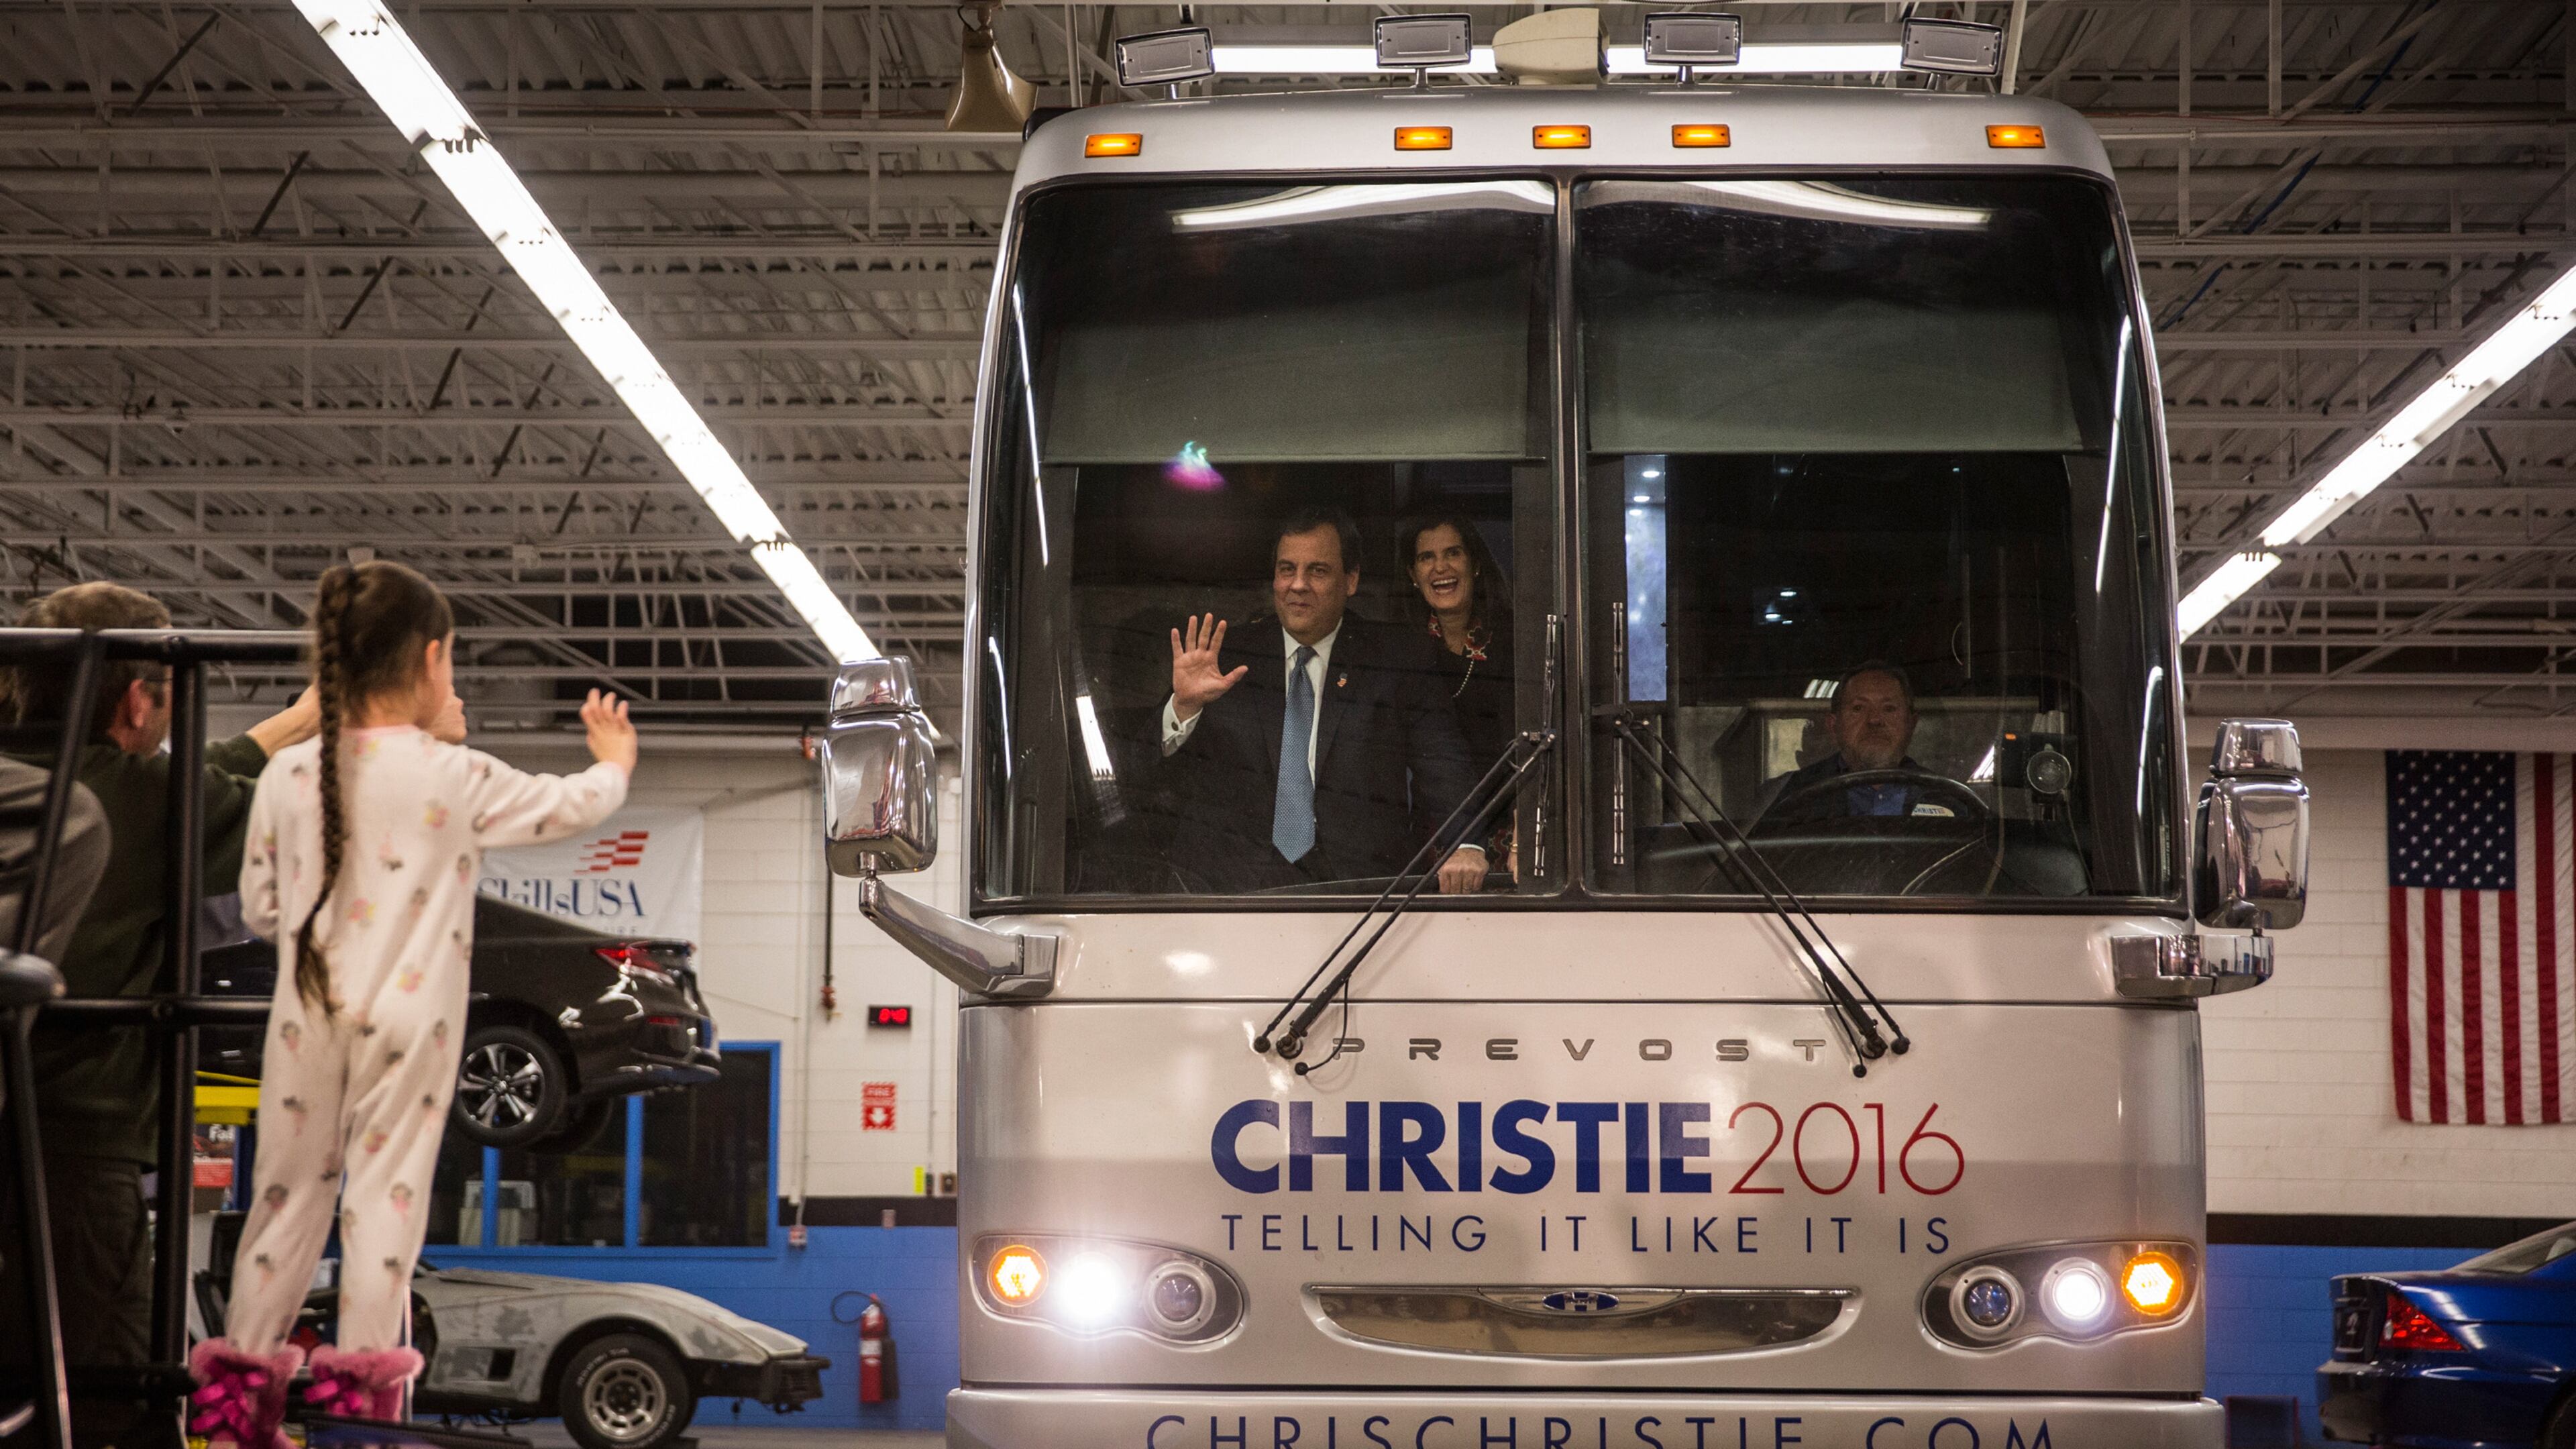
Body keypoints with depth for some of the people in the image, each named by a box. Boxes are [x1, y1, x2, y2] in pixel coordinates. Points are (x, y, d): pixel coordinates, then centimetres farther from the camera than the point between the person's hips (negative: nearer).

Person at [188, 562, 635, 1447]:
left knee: (289, 1191, 11)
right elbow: (575, 806, 8)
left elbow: (260, 910, 7)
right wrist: (615, 760, 29)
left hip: (308, 1016, 4)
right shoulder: (455, 778, -8)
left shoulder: (287, 775, 1)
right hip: (408, 1020, -3)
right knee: (387, 1192, 2)